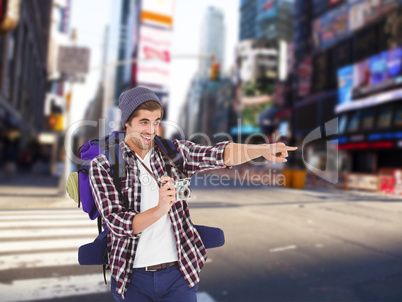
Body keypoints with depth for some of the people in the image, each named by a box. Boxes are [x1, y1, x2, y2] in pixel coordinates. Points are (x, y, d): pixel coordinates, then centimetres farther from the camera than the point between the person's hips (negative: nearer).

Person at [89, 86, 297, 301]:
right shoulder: (103, 165, -8)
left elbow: (217, 155, -17)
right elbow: (117, 223, -17)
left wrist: (263, 149, -33)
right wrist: (159, 210, -34)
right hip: (132, 277, -1)